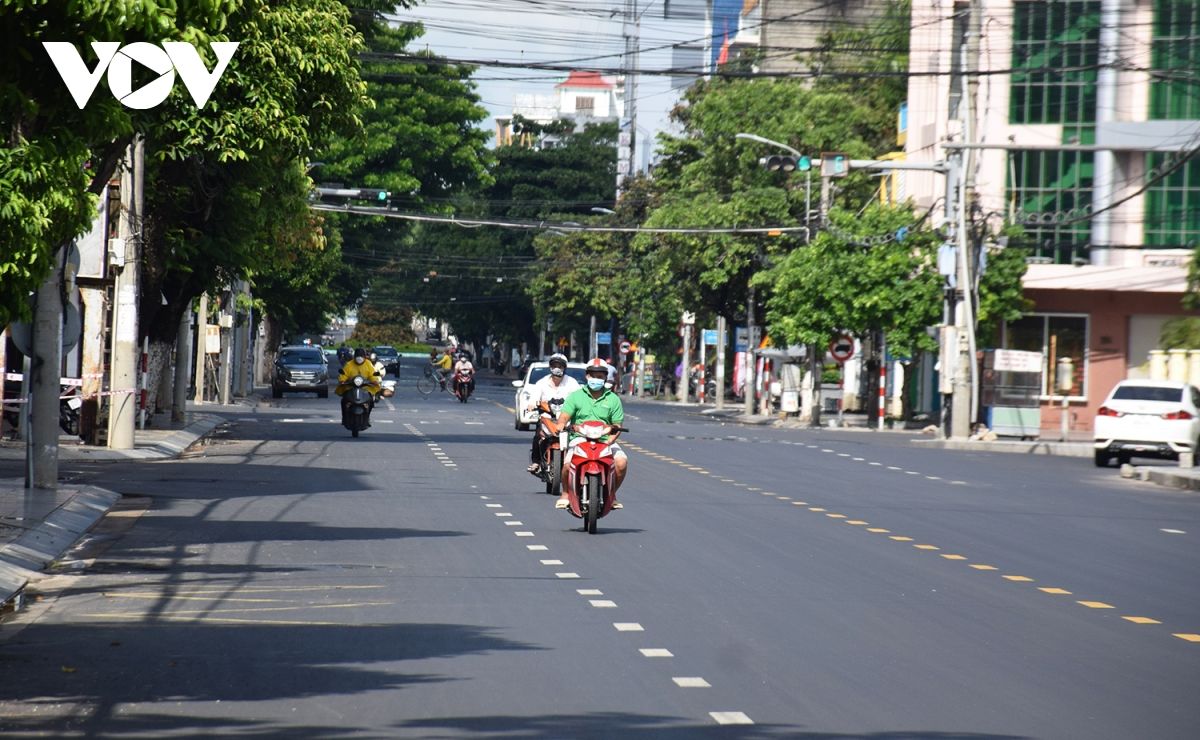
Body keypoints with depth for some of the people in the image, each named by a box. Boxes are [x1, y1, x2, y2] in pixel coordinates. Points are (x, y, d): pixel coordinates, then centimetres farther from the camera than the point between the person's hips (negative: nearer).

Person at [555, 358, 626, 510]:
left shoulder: (613, 399, 10)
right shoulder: (576, 396, 9)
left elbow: (617, 425, 5)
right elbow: (563, 417, 1)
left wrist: (609, 441, -14)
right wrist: (560, 428, -22)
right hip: (579, 439, -1)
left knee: (622, 461, -26)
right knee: (568, 463, -30)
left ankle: (612, 495, -1)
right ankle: (565, 493, 0)